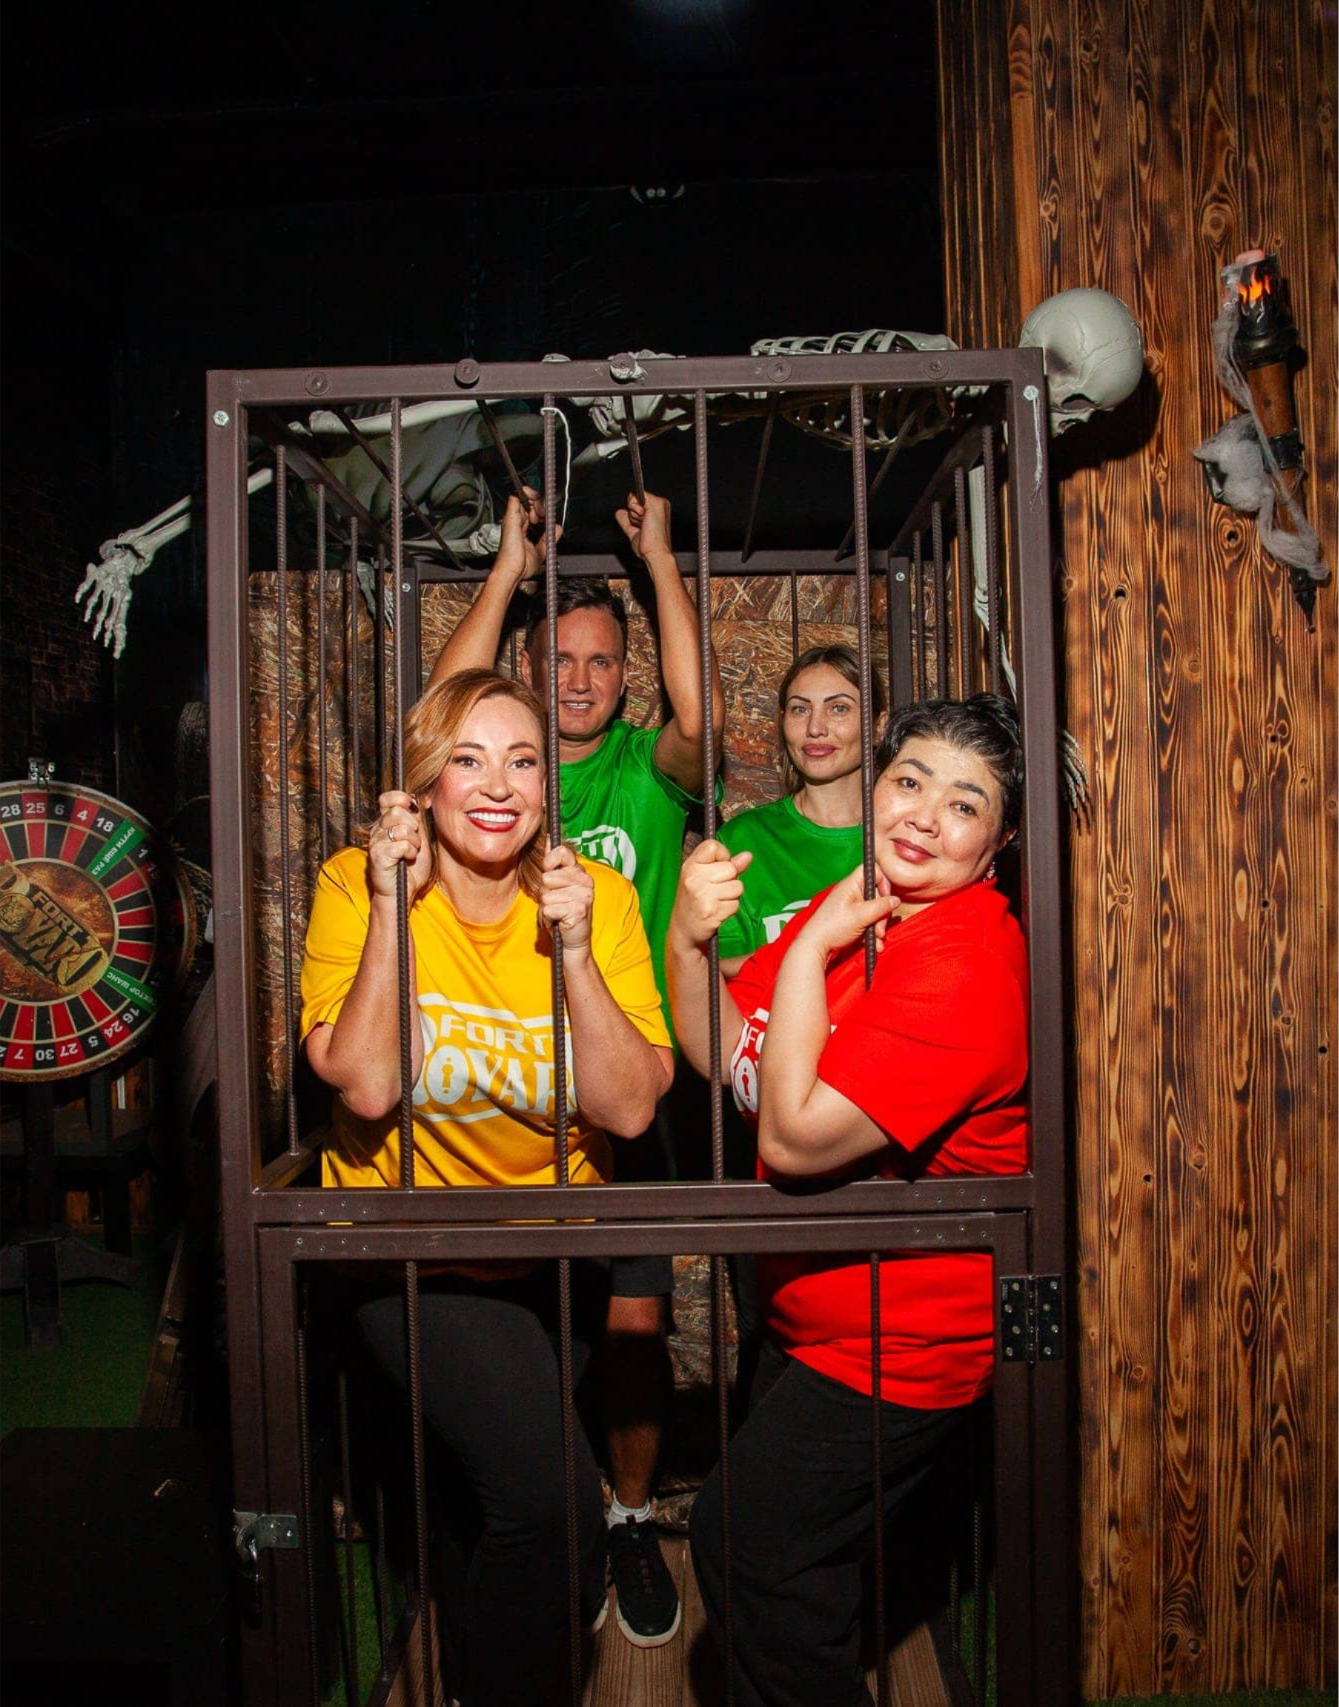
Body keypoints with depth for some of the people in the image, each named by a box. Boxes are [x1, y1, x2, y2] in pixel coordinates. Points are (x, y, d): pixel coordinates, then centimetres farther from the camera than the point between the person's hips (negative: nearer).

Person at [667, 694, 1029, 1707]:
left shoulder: (966, 966, -29)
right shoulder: (851, 911, 0)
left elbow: (793, 1138, -30)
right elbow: (721, 1058, 1)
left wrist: (812, 949, -26)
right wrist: (688, 940, -15)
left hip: (896, 1345, -8)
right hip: (818, 1319, 9)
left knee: (746, 1543, 5)